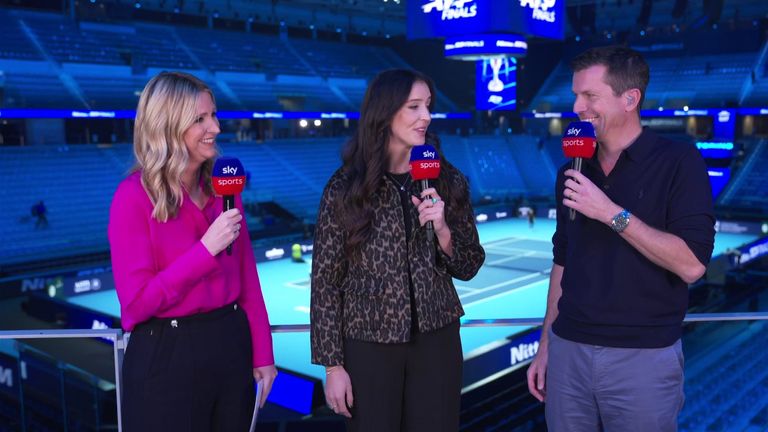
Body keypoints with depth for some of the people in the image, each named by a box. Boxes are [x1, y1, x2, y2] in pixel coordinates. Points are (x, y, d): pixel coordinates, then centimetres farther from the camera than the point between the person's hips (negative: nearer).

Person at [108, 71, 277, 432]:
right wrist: (206, 249, -23)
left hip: (231, 345, 5)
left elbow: (247, 278, 6)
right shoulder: (134, 196, -14)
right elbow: (136, 303, -17)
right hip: (166, 356, -5)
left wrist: (262, 354, 4)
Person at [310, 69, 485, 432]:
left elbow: (468, 267, 4)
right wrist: (332, 363, -6)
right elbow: (325, 281, -6)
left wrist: (442, 229, -15)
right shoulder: (345, 188, -9)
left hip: (436, 340, 3)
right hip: (369, 345, -2)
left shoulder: (448, 181, 0)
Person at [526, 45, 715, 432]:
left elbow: (691, 264, -16)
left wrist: (612, 213, -20)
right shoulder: (572, 172, 8)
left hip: (644, 356, -4)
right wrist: (545, 345, 11)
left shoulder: (679, 163, -7)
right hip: (568, 351, 4)